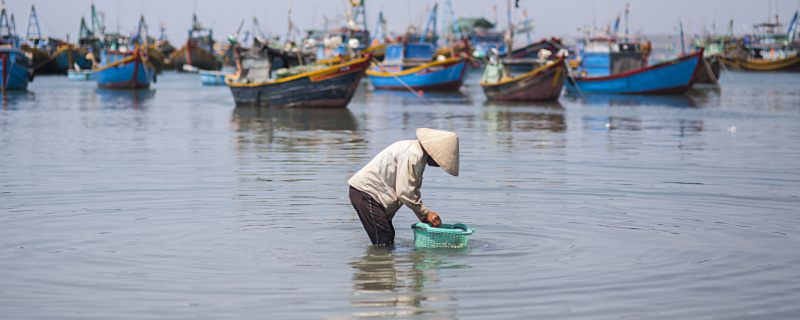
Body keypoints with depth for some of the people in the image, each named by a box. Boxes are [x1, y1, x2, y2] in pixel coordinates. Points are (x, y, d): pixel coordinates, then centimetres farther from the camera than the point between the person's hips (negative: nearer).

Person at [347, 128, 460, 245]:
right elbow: (404, 192, -23)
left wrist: (424, 217, 7)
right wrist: (426, 213, -13)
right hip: (365, 192, -11)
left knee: (389, 240, 11)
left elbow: (412, 191, 15)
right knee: (383, 242, -13)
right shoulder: (413, 155, -21)